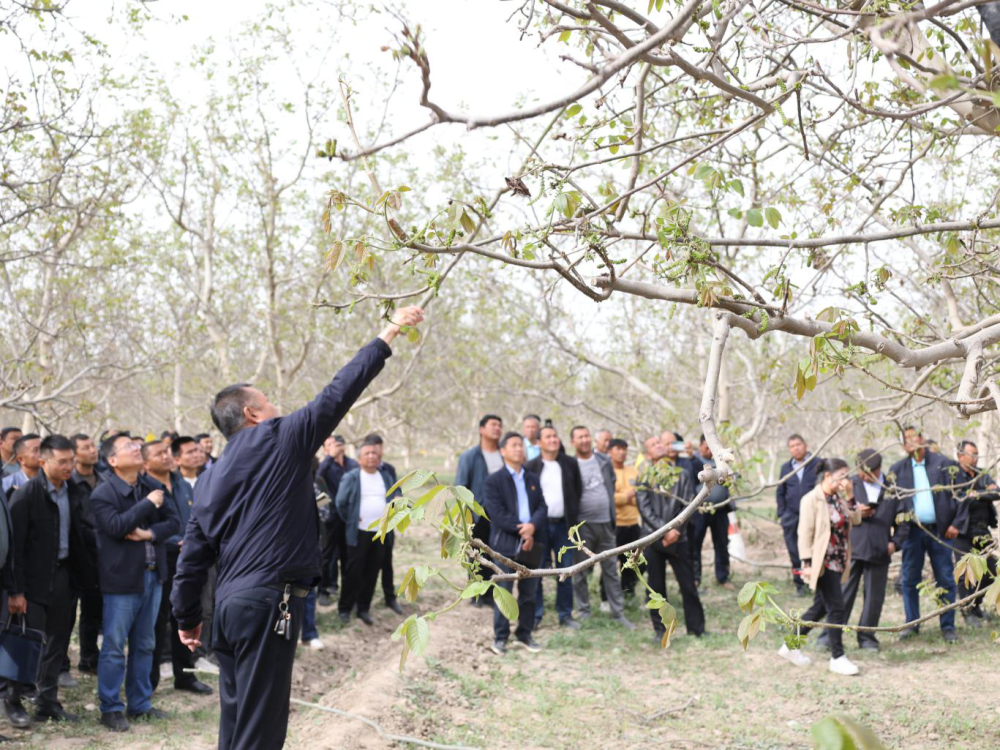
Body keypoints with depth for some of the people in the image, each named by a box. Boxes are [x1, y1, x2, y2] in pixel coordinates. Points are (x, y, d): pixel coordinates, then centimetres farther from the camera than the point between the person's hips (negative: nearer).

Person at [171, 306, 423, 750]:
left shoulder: (210, 479, 15)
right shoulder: (280, 440, -4)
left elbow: (192, 556, 13)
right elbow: (337, 393, -5)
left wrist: (187, 617, 22)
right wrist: (388, 336, 2)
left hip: (230, 601, 8)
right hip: (268, 602, -8)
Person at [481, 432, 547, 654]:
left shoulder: (533, 479, 15)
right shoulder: (493, 481, -2)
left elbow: (542, 507, 6)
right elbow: (498, 513, -12)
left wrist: (533, 526, -14)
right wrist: (521, 530, -15)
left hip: (531, 543, 5)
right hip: (505, 545, -5)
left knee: (528, 593, 10)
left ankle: (524, 634, 20)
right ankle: (500, 637, 8)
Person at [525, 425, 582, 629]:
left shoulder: (570, 464, 5)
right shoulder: (530, 467, -3)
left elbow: (578, 490, 12)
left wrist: (573, 515, 7)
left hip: (564, 524, 2)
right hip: (540, 525, -2)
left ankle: (565, 614, 16)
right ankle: (535, 615, 10)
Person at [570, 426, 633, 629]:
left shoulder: (605, 463, 8)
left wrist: (612, 516, 11)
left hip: (605, 523, 4)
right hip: (582, 526, -3)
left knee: (611, 570, 7)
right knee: (580, 572, 3)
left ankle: (618, 613, 12)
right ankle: (584, 612, 13)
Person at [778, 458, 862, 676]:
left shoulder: (839, 497, 10)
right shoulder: (812, 499, -13)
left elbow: (856, 519, 6)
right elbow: (805, 533, -15)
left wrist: (850, 496, -4)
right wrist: (807, 563, -19)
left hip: (837, 563, 8)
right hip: (822, 564, -8)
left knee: (821, 607, 14)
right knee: (837, 608, -7)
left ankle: (791, 647, 25)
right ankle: (837, 658, 3)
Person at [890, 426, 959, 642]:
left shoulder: (942, 463, 4)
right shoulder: (897, 469, 6)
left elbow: (955, 493, 2)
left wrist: (954, 524, -6)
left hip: (939, 529, -1)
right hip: (912, 531, 1)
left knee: (946, 580, 2)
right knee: (910, 580, 5)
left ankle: (948, 626, 10)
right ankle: (912, 624, 17)